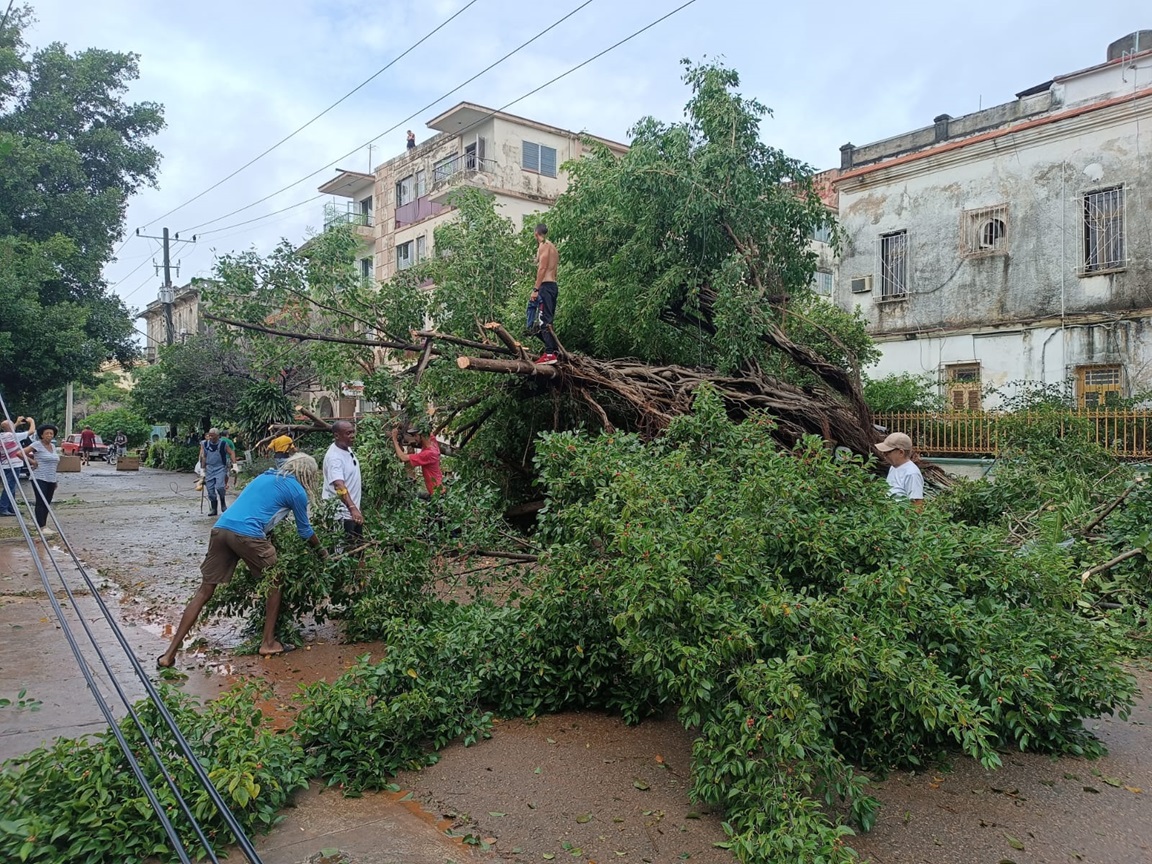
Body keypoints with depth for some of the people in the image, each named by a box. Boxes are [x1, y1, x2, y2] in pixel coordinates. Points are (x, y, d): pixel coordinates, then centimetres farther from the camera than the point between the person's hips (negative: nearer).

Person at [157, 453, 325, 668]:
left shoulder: (266, 476, 29)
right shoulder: (296, 490, 9)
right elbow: (305, 530, 20)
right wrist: (321, 551, 37)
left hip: (220, 528, 6)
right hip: (247, 534, -6)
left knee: (204, 591, 10)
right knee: (276, 582, 15)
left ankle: (170, 654, 8)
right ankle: (268, 643, 18)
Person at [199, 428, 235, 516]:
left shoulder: (223, 444, -4)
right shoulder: (204, 444, 2)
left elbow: (231, 453, 1)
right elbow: (203, 457, 5)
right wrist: (202, 469, 3)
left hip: (220, 468, -3)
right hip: (209, 468, 3)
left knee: (219, 487, -21)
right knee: (210, 489, 1)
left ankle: (223, 501, 8)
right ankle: (213, 509, 15)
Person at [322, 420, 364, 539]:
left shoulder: (347, 448, 2)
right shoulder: (334, 457, -27)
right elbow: (339, 486, -40)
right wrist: (352, 508, -52)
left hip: (353, 510, 10)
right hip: (341, 515, -9)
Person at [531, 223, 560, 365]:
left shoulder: (543, 245, -7)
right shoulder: (552, 247, 21)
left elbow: (542, 268, -16)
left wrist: (535, 289, -19)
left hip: (545, 286, -10)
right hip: (553, 285, 10)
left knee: (544, 320, -13)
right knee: (548, 320, 13)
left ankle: (549, 354, -19)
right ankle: (554, 350, 13)